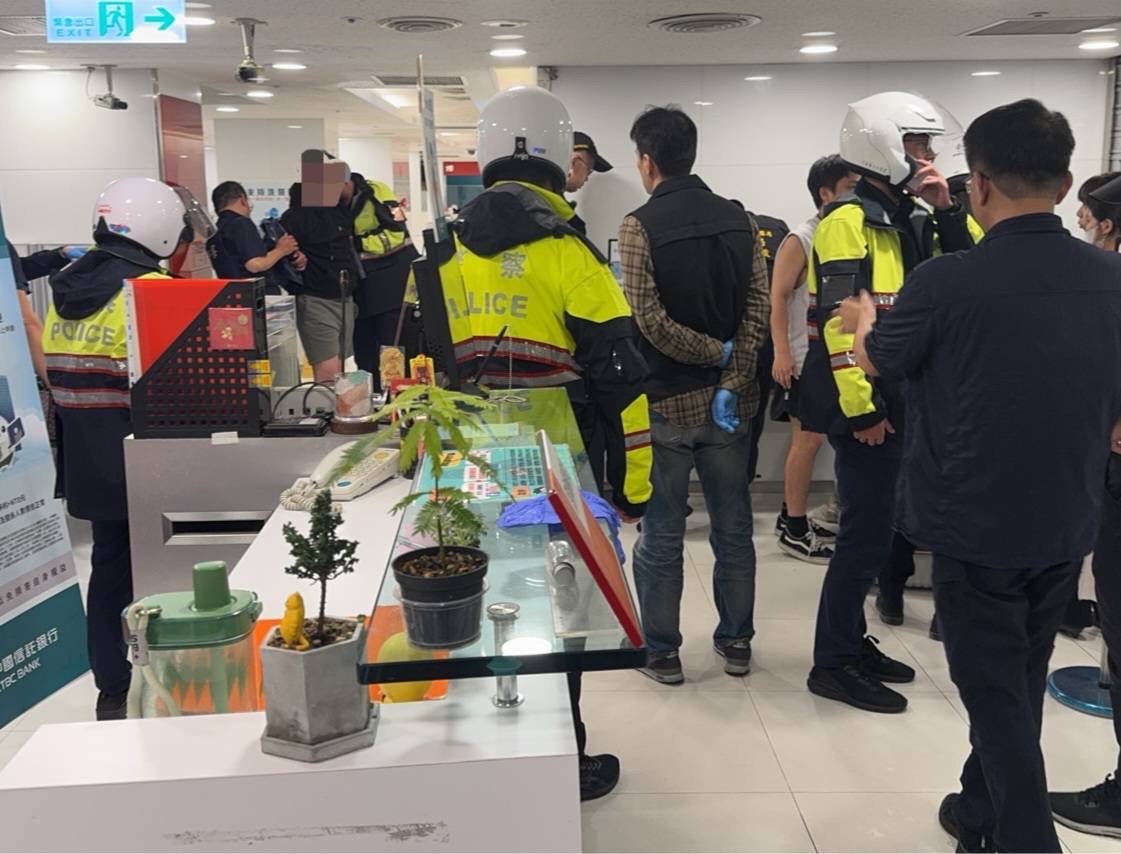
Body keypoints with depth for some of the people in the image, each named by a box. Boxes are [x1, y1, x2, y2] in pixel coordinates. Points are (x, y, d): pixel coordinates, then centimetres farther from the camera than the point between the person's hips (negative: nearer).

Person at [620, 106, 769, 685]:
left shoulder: (640, 225, -11)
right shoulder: (738, 220, 4)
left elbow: (649, 318, -19)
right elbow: (757, 309, -4)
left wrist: (714, 352, -9)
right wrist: (731, 381, -9)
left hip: (665, 403, -4)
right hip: (728, 401, 5)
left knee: (661, 534, 8)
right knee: (733, 527, 15)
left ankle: (661, 650, 19)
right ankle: (736, 642, 27)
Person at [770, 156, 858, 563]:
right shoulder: (801, 239, -11)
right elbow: (777, 298, -14)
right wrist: (781, 354, -21)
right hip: (806, 359, -7)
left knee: (813, 438, 12)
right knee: (808, 439, -3)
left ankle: (793, 517, 23)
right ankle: (794, 529, 7)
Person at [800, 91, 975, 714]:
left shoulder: (913, 219, 14)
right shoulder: (849, 221, -13)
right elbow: (840, 322, -20)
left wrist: (948, 211, -1)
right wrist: (861, 408, -22)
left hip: (903, 399, 9)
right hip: (864, 404, -9)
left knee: (879, 530, 15)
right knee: (869, 533, -4)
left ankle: (851, 638, 29)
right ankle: (833, 663, 8)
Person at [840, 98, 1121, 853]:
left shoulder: (946, 283, -20)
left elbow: (877, 360, 0)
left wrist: (862, 321, 22)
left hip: (977, 527, -5)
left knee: (997, 695, 8)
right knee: (1020, 684, 21)